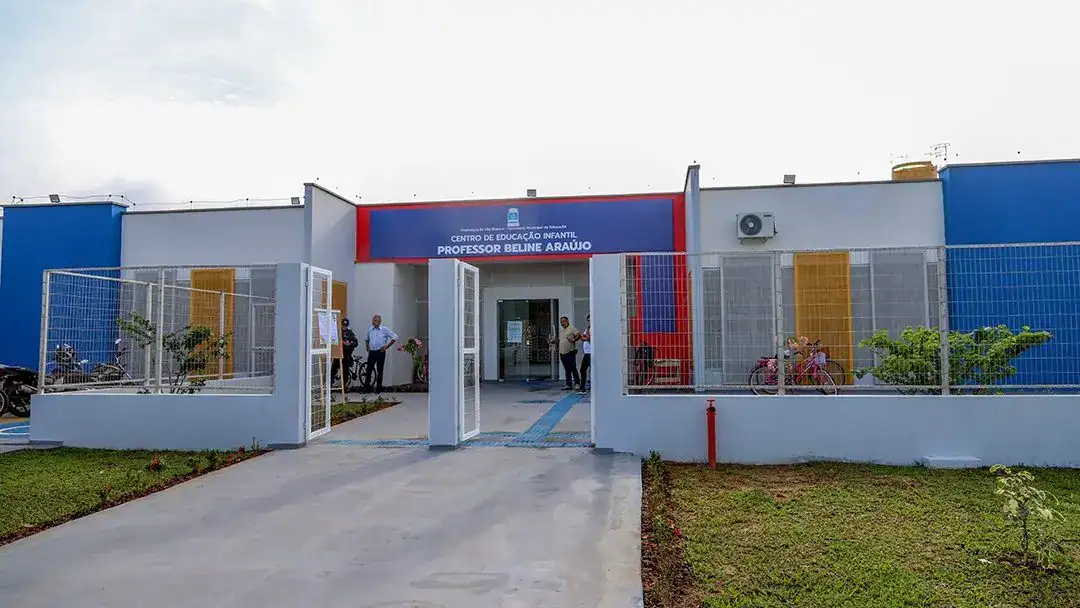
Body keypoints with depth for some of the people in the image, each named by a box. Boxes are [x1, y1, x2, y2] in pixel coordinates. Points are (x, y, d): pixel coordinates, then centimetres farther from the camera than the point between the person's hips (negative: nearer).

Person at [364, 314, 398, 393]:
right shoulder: (370, 329, 9)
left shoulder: (384, 329, -5)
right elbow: (366, 339, 28)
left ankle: (379, 387, 9)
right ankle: (366, 386, 10)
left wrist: (387, 346, -8)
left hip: (380, 352, -4)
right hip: (371, 352, 4)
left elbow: (395, 337, -5)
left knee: (379, 370, 2)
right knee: (369, 369, 3)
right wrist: (367, 346, 13)